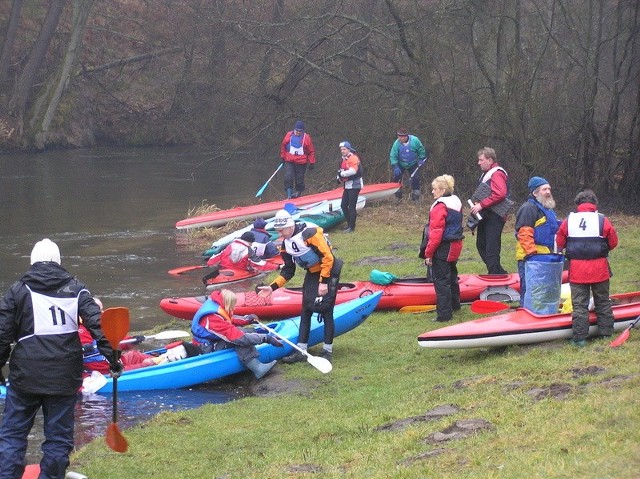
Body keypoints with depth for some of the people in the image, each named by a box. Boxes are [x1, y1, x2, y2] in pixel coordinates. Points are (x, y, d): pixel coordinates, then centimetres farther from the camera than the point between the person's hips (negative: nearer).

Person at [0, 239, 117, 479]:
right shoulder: (76, 289, 4)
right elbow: (97, 324, -6)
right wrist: (112, 357, -6)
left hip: (24, 377, -1)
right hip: (64, 377, 1)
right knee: (58, 437, 9)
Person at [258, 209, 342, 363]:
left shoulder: (310, 233, -26)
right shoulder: (285, 245, 0)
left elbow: (328, 257, -25)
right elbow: (288, 271, 9)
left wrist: (324, 281, -25)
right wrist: (273, 287, -1)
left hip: (328, 271, -8)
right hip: (312, 274, 8)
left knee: (326, 310, -8)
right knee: (306, 310, 5)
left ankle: (327, 351, 1)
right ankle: (301, 351, 9)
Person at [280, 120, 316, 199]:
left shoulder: (306, 137, -2)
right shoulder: (289, 135, 2)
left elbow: (311, 151, 3)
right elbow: (283, 146, 15)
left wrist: (312, 163, 1)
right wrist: (283, 156, 17)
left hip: (301, 162, -1)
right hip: (289, 161, 1)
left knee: (299, 179, 3)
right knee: (288, 177, -12)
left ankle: (298, 192, 19)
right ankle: (289, 193, -8)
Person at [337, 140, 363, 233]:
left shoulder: (353, 158, -14)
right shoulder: (343, 159, 16)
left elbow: (353, 171, -27)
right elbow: (341, 170, 22)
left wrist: (342, 174, -18)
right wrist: (339, 177, 2)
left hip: (354, 185, -10)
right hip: (347, 186, 10)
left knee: (351, 206, -8)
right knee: (343, 205, 10)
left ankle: (351, 226, -2)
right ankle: (349, 223, 22)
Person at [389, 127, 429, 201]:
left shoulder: (415, 140, -21)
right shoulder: (397, 143, -24)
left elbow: (421, 150, -3)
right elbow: (393, 156, -19)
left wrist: (421, 159, -6)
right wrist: (395, 167, -27)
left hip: (412, 165, 0)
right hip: (400, 165, 0)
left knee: (416, 178, -7)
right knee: (397, 177, -8)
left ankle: (416, 197, 7)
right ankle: (398, 197, 9)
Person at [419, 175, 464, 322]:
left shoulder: (439, 207, -20)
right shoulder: (457, 203, 9)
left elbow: (436, 233, -23)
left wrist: (428, 253, -17)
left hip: (442, 249, -9)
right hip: (455, 246, 9)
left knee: (441, 281, -4)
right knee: (451, 276, 26)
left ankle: (444, 314, -4)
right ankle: (454, 304, 42)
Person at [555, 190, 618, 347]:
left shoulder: (568, 220, -3)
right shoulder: (602, 220, -7)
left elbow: (560, 243, 4)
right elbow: (613, 242, 0)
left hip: (577, 269, 0)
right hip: (599, 269, 0)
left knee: (579, 304, 5)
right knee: (603, 302, 15)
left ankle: (579, 337, 2)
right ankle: (606, 333, 21)